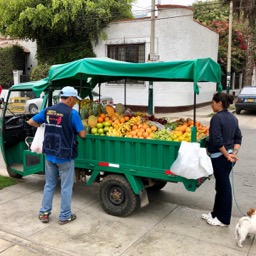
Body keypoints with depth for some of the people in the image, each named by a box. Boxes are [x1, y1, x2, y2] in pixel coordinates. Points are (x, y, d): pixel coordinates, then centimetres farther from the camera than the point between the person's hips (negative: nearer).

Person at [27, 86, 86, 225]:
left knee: (49, 185, 19)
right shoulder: (72, 113, -15)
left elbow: (31, 122, 11)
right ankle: (65, 216, 19)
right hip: (65, 157, -5)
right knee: (66, 187, 9)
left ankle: (44, 213, 26)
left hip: (50, 155, 5)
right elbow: (82, 134, -13)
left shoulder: (48, 110, 1)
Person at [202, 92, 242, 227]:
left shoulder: (217, 118, -17)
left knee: (224, 187, 3)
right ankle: (216, 213, 31)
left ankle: (223, 219, 17)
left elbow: (217, 141, -22)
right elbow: (238, 137, 9)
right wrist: (234, 153, 2)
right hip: (229, 157, 8)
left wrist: (227, 155, -13)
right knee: (220, 186, 18)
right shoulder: (233, 117, 9)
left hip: (219, 157, -8)